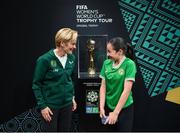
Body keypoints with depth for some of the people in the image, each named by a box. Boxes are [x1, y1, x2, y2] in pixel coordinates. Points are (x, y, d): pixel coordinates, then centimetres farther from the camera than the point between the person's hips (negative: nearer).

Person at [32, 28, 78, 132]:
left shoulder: (71, 58, 0)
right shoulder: (45, 60, -16)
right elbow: (36, 84, -10)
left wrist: (72, 97, 13)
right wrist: (42, 105, -13)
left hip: (67, 104, 5)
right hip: (50, 105, -5)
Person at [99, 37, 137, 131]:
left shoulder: (129, 64, -16)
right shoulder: (106, 63, -2)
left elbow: (126, 90, -19)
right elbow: (103, 87, 0)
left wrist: (115, 112, -19)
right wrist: (101, 107, -9)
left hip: (124, 109, -4)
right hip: (108, 106, 4)